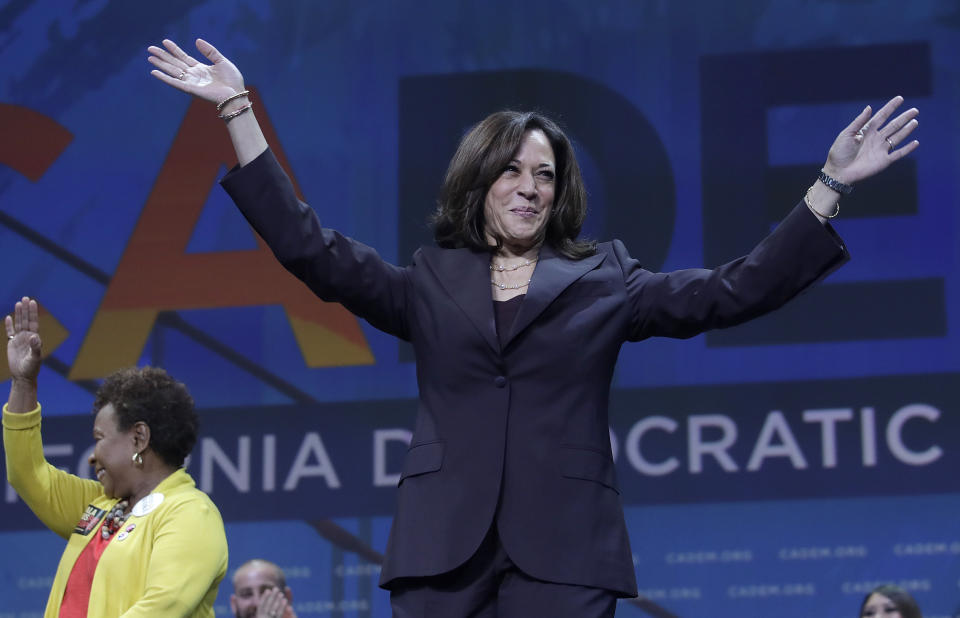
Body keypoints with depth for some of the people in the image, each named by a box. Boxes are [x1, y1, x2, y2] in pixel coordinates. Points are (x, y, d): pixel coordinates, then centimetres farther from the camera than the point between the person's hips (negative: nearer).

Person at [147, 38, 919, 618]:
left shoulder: (603, 279, 14)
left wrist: (830, 185, 3)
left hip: (562, 549, -1)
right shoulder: (428, 282, 16)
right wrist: (239, 112, 5)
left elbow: (735, 292, 9)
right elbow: (310, 247, 9)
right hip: (446, 543, 1)